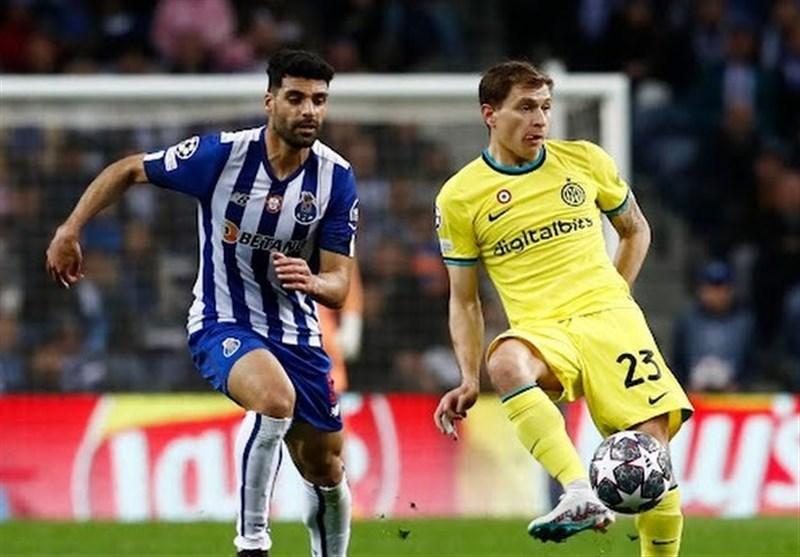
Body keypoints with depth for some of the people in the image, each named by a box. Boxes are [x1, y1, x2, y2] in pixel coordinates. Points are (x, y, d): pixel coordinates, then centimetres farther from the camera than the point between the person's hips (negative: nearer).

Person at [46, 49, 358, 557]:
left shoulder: (336, 177, -8)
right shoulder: (222, 154, -16)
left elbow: (339, 285, -7)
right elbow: (128, 171, 0)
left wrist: (312, 282, -31)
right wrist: (70, 231, -4)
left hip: (297, 334, 4)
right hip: (223, 324, -4)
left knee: (326, 472, 8)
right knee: (276, 397, -36)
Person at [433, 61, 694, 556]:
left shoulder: (585, 160, 8)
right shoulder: (460, 197, 4)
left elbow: (636, 229, 24)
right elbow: (464, 299, 11)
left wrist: (613, 298, 11)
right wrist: (469, 381, 1)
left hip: (611, 318, 1)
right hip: (540, 330, -1)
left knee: (653, 439, -17)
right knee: (505, 363, -38)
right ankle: (582, 496, -47)